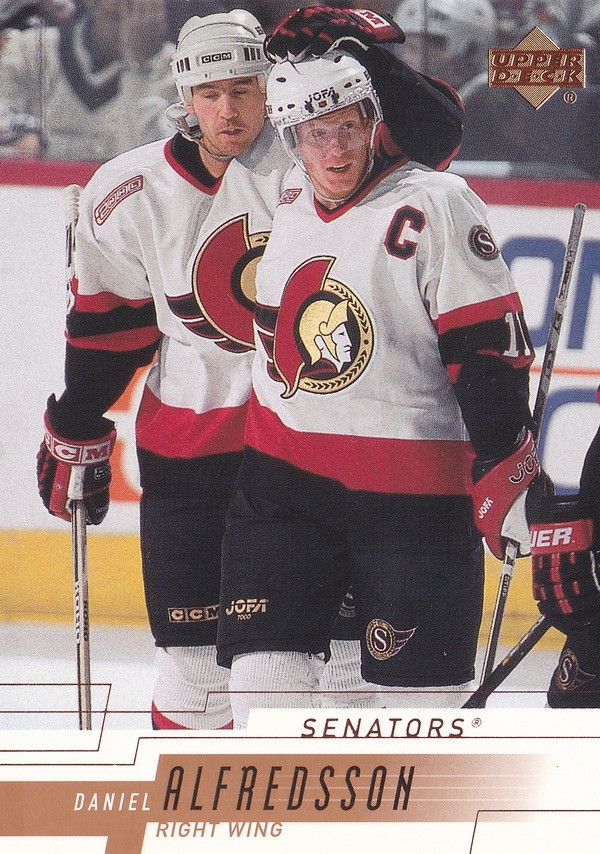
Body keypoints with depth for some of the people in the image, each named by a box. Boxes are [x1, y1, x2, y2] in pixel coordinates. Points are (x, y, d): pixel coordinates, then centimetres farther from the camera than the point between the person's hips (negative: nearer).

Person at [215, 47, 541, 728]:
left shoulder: (434, 206, -12)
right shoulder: (285, 201, 6)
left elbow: (491, 343, -13)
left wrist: (507, 466, -19)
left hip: (410, 487, -5)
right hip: (284, 470, 5)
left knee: (418, 687, 0)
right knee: (264, 670, 0)